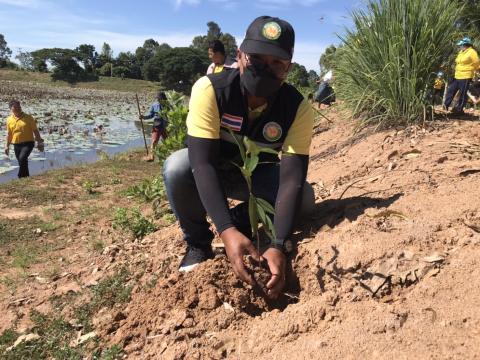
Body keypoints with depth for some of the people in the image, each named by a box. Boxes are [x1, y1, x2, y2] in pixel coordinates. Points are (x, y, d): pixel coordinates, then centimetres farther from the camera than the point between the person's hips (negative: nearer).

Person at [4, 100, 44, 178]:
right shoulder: (9, 120, 5)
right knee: (22, 163, 11)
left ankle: (21, 177, -12)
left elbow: (35, 130, -1)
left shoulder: (28, 117, -4)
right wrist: (7, 146, 12)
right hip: (16, 145, 4)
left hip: (28, 143, -4)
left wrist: (39, 142, -5)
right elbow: (9, 134, 13)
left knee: (22, 158, -24)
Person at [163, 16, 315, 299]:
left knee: (304, 197, -24)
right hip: (211, 173, -1)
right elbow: (202, 163, -35)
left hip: (257, 176, 2)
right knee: (178, 167, -33)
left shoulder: (298, 109, -22)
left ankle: (241, 219, 3)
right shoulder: (209, 89, -28)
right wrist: (227, 231, -47)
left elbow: (292, 178, -30)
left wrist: (279, 245, -43)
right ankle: (199, 244, -6)